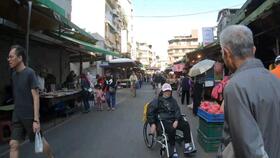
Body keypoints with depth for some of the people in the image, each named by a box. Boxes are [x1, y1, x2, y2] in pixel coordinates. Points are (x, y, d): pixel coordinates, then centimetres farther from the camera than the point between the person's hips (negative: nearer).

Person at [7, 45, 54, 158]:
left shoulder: (30, 73, -15)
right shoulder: (14, 74, 6)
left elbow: (36, 97, -18)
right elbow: (17, 96, 13)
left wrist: (36, 120, -22)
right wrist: (17, 112, 15)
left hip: (30, 115, -6)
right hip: (17, 115, 6)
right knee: (13, 144, 4)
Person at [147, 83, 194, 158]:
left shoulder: (173, 100, 18)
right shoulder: (157, 100, 5)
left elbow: (177, 110, 8)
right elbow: (150, 112, 0)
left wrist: (176, 120, -11)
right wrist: (152, 124, -11)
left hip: (174, 119, 5)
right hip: (163, 120, -4)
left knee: (186, 125, -19)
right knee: (172, 129, -33)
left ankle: (187, 146, -12)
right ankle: (172, 150, -17)